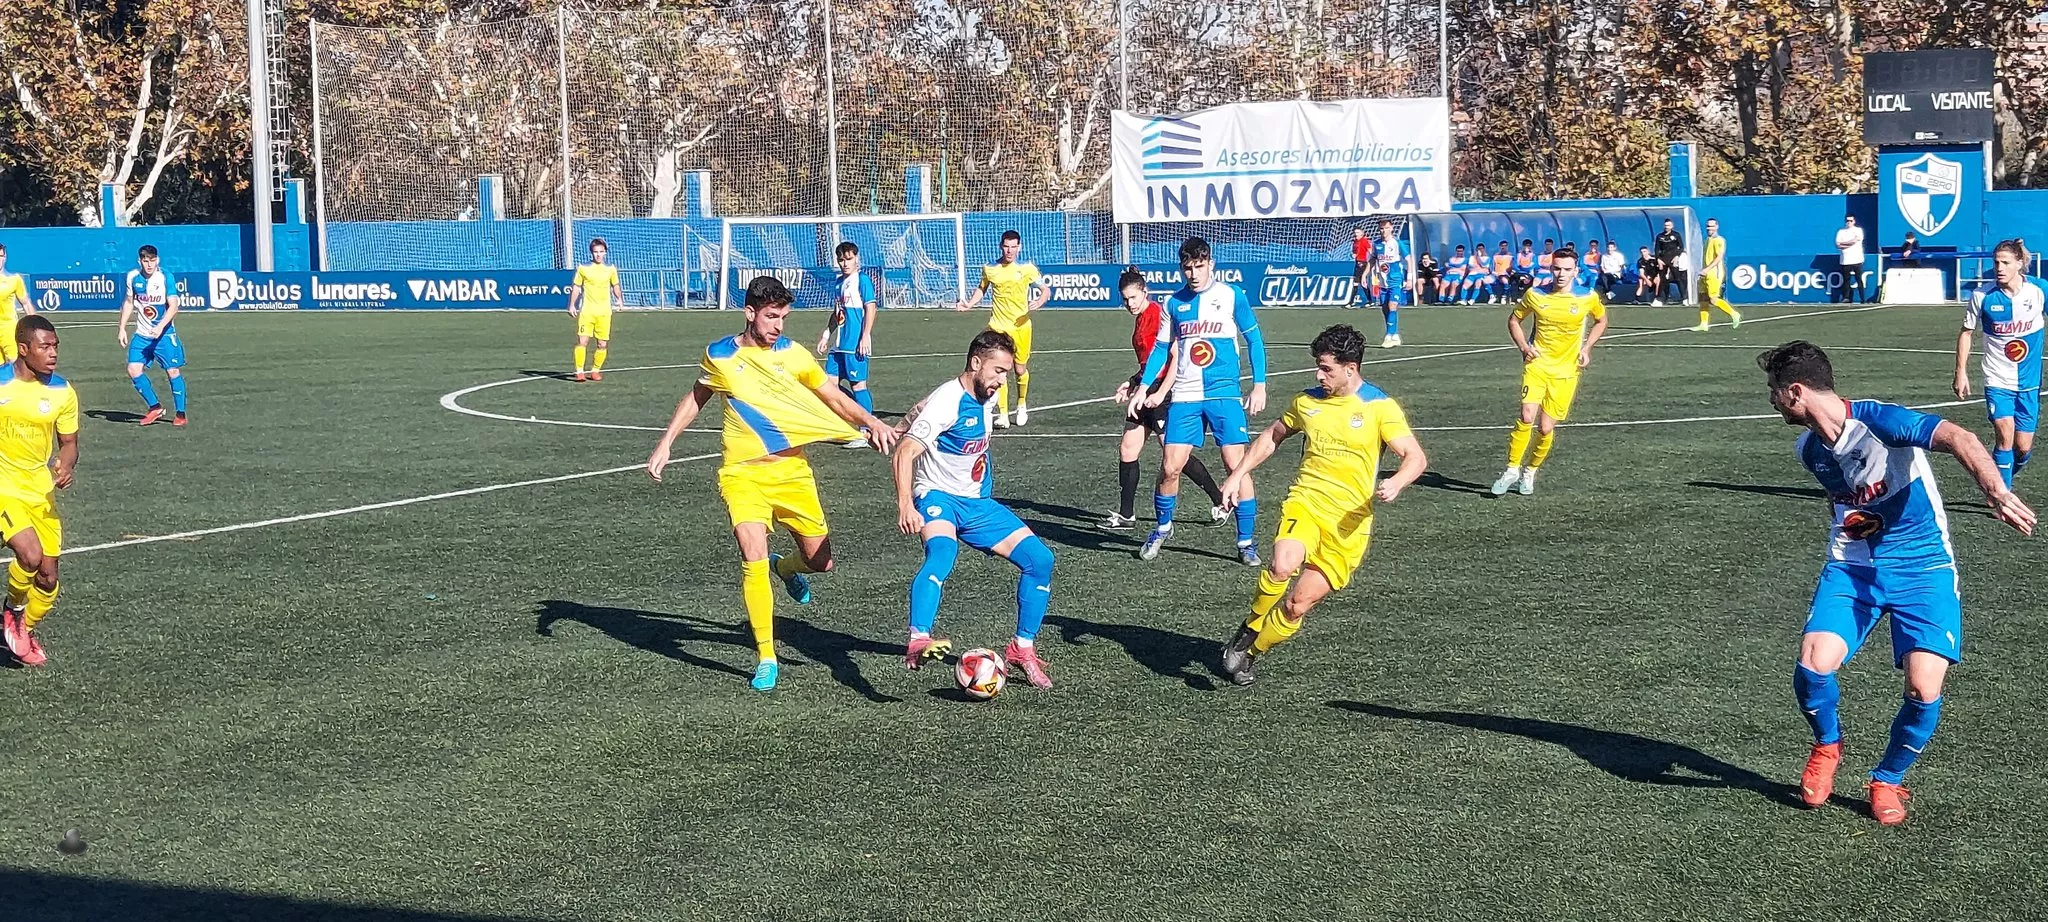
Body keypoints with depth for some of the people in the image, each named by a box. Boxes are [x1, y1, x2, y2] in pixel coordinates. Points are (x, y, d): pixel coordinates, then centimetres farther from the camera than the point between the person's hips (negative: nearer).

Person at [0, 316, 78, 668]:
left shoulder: (62, 392, -5)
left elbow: (68, 442, 6)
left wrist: (66, 466, -15)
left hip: (40, 491, 4)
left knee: (48, 577, 5)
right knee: (30, 555, -25)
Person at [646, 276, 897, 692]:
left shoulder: (793, 355, -1)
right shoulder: (719, 356, 0)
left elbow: (834, 397, 3)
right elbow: (695, 399, 17)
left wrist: (871, 422, -14)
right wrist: (665, 444, 11)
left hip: (792, 471, 2)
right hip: (743, 474, -2)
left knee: (821, 561, 4)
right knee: (753, 558, -20)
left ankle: (785, 568, 44)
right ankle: (766, 659, -8)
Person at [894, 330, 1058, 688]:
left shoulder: (986, 397, 5)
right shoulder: (948, 400, -19)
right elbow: (906, 451, -29)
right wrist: (905, 505, -40)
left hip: (977, 503, 8)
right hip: (938, 498, -8)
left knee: (1040, 559, -2)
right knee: (942, 553, -39)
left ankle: (1022, 650, 10)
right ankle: (918, 642, -56)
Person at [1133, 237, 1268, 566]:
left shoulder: (1232, 296, -1)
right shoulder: (1174, 303, 7)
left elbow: (1254, 339, 5)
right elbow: (1161, 348, 16)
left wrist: (1259, 386, 0)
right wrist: (1144, 388, 8)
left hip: (1224, 394, -2)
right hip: (1184, 396, 2)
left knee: (1236, 465, -8)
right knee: (1170, 467, -3)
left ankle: (1247, 541, 3)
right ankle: (1162, 527, 23)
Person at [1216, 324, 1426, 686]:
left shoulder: (1380, 408, -5)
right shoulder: (1307, 401, 8)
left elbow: (1416, 457, -9)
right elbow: (1273, 435, 25)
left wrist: (1395, 483, -30)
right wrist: (1239, 474, 18)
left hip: (1348, 522, -2)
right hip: (1305, 503, 2)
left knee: (1299, 604, -4)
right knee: (1283, 566, -30)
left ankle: (1249, 653, 18)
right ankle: (1248, 631, -6)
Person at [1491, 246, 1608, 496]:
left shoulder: (1588, 298, -4)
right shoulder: (1535, 295, -3)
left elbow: (1601, 320, 17)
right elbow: (1514, 320, 12)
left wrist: (1586, 348, 4)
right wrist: (1524, 347, -3)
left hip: (1566, 372, 0)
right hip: (1537, 365, 0)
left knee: (1546, 428, -2)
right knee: (1527, 417, -20)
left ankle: (1530, 472, 22)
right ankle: (1512, 470, -5)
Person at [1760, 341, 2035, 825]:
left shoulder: (1878, 421, -21)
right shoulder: (1809, 449, 3)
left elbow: (1958, 438, -35)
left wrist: (1997, 493, -51)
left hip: (1922, 566, -5)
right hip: (1850, 566, 5)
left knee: (1924, 690, -17)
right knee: (1813, 665, -19)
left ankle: (1887, 780, 12)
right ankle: (1828, 745, 14)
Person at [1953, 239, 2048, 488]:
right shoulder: (1982, 295, -10)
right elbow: (1966, 332, 4)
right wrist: (1961, 372, 1)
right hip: (1997, 380, -2)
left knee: (2023, 447, 5)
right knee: (2005, 435, -20)